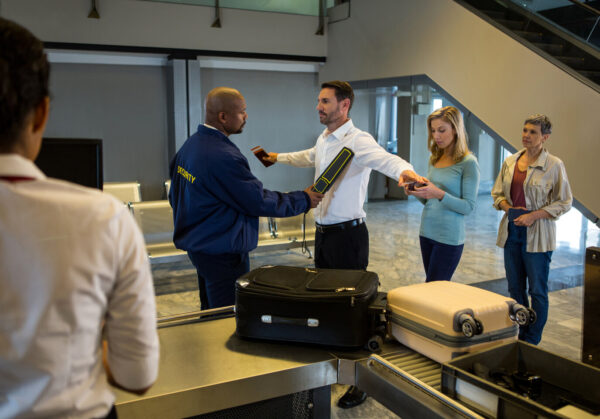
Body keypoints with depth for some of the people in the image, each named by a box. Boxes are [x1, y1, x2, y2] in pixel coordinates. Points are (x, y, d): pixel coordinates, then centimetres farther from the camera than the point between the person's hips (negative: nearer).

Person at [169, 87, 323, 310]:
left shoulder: (190, 145, 6)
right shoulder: (222, 157, -26)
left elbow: (175, 196, 15)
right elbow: (258, 201, -19)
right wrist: (303, 200, -7)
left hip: (197, 244, 10)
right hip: (222, 253, -10)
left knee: (210, 314, 22)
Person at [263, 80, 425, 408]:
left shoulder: (358, 141, -18)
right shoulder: (324, 140, 10)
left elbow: (384, 158, -38)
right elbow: (309, 158, 32)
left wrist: (403, 171, -60)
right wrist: (278, 157, 42)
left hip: (347, 233, -9)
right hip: (323, 231, 9)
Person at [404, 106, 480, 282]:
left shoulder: (468, 163, -10)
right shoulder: (435, 159, 10)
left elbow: (469, 206, -12)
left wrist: (440, 194, -25)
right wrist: (417, 192, -5)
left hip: (449, 237, -6)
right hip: (426, 232, 6)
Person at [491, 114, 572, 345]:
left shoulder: (554, 165, -7)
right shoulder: (510, 162, 8)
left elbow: (564, 202, -5)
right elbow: (497, 193, 15)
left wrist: (533, 215, -15)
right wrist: (509, 208, -5)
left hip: (537, 234, -5)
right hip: (511, 230, 5)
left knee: (537, 290, 2)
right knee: (515, 287, 12)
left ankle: (531, 343, 15)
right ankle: (521, 338, 26)